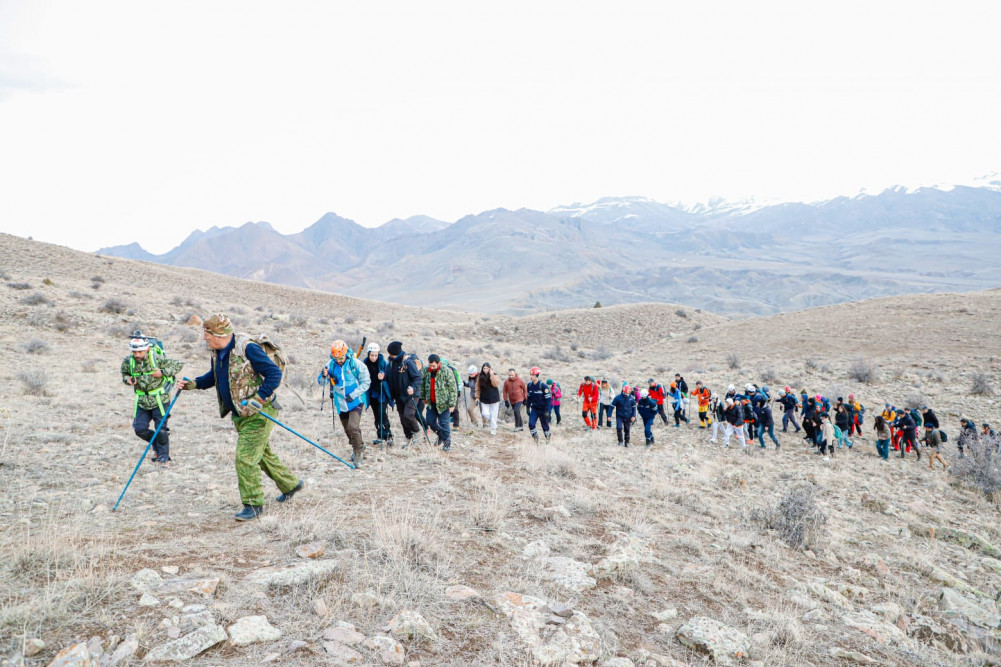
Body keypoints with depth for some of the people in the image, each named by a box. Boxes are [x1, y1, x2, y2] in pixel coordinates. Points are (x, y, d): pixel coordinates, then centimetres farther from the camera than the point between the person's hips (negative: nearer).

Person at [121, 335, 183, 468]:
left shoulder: (157, 359, -16)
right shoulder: (128, 361, -5)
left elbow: (178, 365, -8)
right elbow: (125, 375, 14)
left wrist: (163, 372, -20)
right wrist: (128, 379, -9)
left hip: (159, 400, -4)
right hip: (142, 401, 4)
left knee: (161, 429, -6)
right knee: (139, 429, 1)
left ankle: (164, 458, 10)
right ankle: (157, 447, 28)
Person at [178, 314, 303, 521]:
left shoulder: (248, 348, -22)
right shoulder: (218, 352, 5)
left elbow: (275, 373, -22)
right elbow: (214, 376, 24)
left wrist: (259, 399, -28)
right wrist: (193, 384, 7)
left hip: (258, 413, -9)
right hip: (240, 415, 9)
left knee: (245, 458, -11)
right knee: (263, 454, 20)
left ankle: (253, 504, 2)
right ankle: (291, 484, 39)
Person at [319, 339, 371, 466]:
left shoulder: (355, 364, -12)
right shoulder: (330, 365, -4)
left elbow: (366, 383, -7)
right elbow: (321, 382, 2)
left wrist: (353, 395, -18)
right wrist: (323, 376, -22)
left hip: (356, 402, -4)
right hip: (340, 403, 4)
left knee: (353, 427, -20)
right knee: (347, 429, 15)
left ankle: (358, 453, -6)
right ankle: (358, 448, 39)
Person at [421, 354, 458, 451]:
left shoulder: (446, 372, -16)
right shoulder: (426, 371, -2)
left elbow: (453, 389, -13)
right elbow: (422, 385, 15)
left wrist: (452, 404, -15)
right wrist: (423, 397, 19)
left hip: (443, 403, -5)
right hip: (431, 403, 5)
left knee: (444, 423, -4)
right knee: (430, 421, 10)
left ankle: (447, 443, 13)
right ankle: (440, 434, 36)